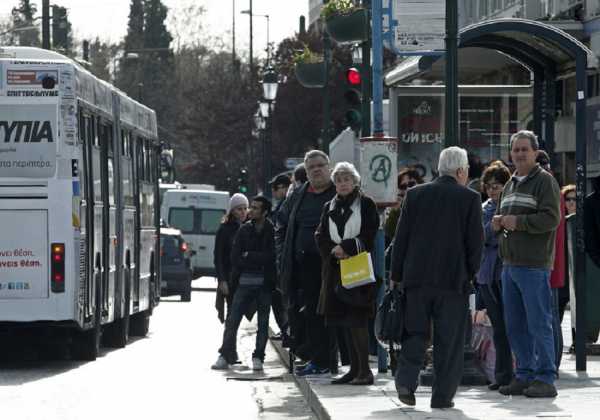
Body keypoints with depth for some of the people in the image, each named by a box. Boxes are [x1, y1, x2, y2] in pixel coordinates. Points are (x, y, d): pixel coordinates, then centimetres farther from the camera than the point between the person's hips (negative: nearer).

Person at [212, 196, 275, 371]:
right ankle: (225, 356, 2)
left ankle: (258, 358, 11)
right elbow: (235, 257, 2)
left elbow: (270, 256, -11)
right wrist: (258, 260, -8)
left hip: (264, 283, -2)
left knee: (263, 322, 3)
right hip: (245, 282, 2)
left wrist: (248, 256, -5)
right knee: (232, 320, -2)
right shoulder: (244, 230, 7)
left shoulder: (272, 231, -3)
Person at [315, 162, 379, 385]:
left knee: (357, 321, -12)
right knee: (346, 322, 6)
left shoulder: (366, 204, 1)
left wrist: (346, 247, -14)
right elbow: (321, 236, 9)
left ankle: (364, 370, -11)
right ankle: (354, 368, 10)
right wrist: (334, 250, -9)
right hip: (335, 269, 6)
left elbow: (369, 235, -7)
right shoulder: (329, 207, 17)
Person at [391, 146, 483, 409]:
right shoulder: (470, 198, -3)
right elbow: (475, 242, -4)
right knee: (449, 340, 3)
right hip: (454, 279, -2)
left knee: (415, 333, 11)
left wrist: (396, 276, 11)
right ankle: (443, 395, 3)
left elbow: (401, 238, 5)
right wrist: (470, 274, 9)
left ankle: (406, 380, -6)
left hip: (417, 278, 2)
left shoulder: (415, 195, 5)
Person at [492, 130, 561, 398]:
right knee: (515, 325, 10)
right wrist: (499, 222, 6)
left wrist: (517, 222, -19)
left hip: (534, 265, -8)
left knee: (539, 323, -8)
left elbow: (551, 218, -16)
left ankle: (546, 379, -5)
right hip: (510, 264, 8)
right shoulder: (510, 184, 20)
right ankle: (524, 375, 17)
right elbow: (502, 217, 29)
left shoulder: (544, 181, -5)